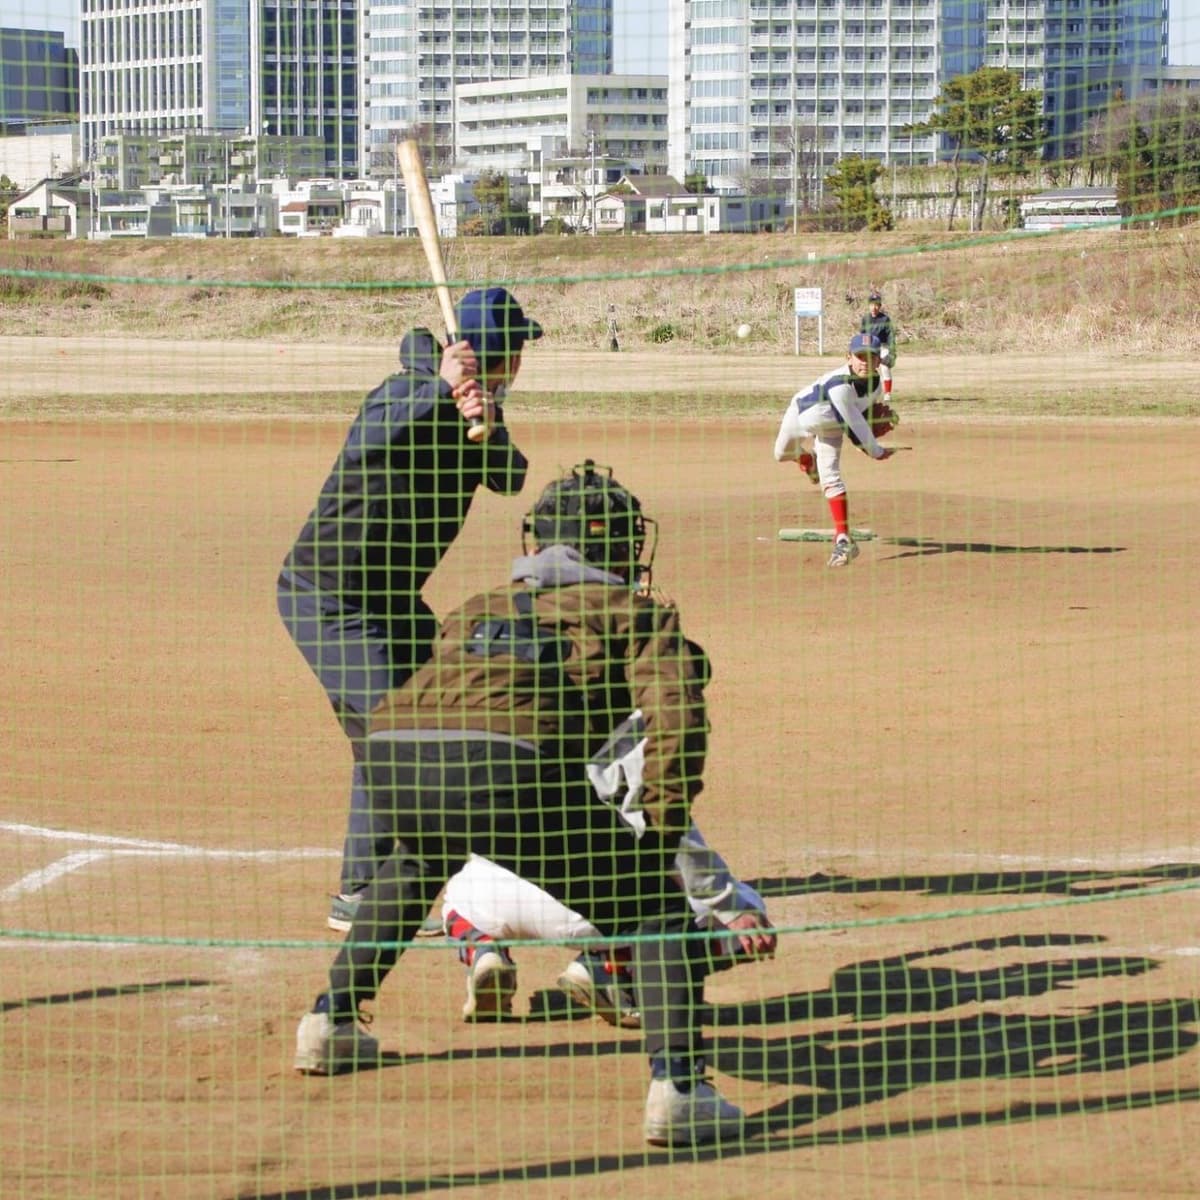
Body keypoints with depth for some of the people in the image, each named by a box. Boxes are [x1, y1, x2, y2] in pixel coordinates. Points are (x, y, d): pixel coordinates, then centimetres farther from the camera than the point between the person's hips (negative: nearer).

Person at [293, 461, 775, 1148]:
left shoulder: (478, 609, 39)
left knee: (420, 856, 41)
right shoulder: (636, 610, 23)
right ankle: (676, 1085, -14)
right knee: (657, 904, 6)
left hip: (392, 758, 6)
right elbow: (678, 722, 4)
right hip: (506, 767, -6)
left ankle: (332, 1021, 41)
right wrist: (659, 842, 9)